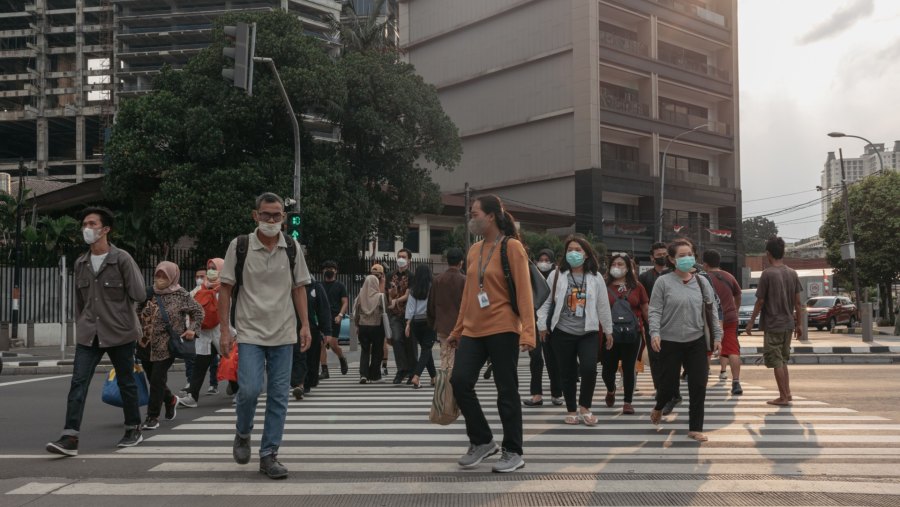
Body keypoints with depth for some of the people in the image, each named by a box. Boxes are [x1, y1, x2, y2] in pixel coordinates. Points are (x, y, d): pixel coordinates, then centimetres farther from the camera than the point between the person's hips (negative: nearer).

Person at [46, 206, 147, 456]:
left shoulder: (121, 259, -8)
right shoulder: (80, 263, 9)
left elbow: (139, 295, -10)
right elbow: (79, 301, 17)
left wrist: (116, 303, 2)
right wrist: (81, 326, 17)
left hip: (120, 333, -4)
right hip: (88, 335, 4)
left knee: (126, 383, 9)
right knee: (78, 382, -7)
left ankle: (133, 430, 25)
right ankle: (70, 437, -9)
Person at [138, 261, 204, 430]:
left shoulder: (181, 295, -3)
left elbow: (198, 311, 5)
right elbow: (138, 316, 13)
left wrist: (193, 329, -6)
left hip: (166, 346, -4)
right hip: (146, 345, 5)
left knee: (157, 379, -9)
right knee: (153, 379, 14)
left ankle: (153, 417, 3)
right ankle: (170, 400, 43)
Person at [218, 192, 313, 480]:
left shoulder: (292, 248, 4)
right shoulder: (239, 246, -4)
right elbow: (225, 289, -1)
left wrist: (305, 325, 2)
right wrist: (224, 330, -6)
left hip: (284, 334, 3)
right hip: (250, 333, -2)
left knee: (279, 397, 3)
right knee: (250, 390, -13)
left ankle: (269, 454, 14)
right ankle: (242, 434, 18)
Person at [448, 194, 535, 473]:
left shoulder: (512, 246, -7)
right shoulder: (474, 250, 13)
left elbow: (523, 291, -12)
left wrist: (527, 332, -19)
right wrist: (458, 329, 19)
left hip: (503, 330, -6)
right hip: (473, 331, 7)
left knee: (506, 391, 1)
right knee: (460, 381, -2)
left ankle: (513, 452, 14)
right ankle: (482, 441, 15)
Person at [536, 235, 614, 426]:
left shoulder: (595, 277, 3)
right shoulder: (556, 275, -1)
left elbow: (603, 306, 8)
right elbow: (546, 301, 1)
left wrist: (608, 331, 11)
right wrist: (542, 325, -4)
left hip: (589, 333, 0)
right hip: (563, 333, 0)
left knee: (589, 369, -15)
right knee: (568, 374, 6)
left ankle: (584, 407, 6)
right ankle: (572, 410, 23)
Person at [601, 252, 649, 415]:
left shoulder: (637, 287, 4)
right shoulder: (604, 286, 2)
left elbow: (646, 310, 9)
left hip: (632, 335, 0)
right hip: (610, 334, 0)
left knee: (629, 368, 3)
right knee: (609, 368, 7)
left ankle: (628, 402, 15)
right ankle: (610, 390, 39)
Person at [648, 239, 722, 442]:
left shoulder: (702, 282, 6)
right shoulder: (663, 282, -5)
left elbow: (712, 310, 10)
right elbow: (655, 311, -7)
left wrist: (717, 336, 6)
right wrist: (655, 333, -20)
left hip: (697, 342, 3)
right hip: (670, 342, -3)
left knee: (698, 385, 0)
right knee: (669, 383, 4)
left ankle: (695, 428, 12)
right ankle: (658, 407, 38)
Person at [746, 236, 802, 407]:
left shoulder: (767, 273, -13)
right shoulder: (792, 273, 4)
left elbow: (760, 301, -11)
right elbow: (797, 302, 6)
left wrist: (751, 322, -1)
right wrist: (799, 324, 14)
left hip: (772, 325, -6)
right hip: (788, 324, 6)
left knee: (776, 361, 0)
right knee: (783, 360, 18)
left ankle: (783, 397, 1)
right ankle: (787, 393, 18)